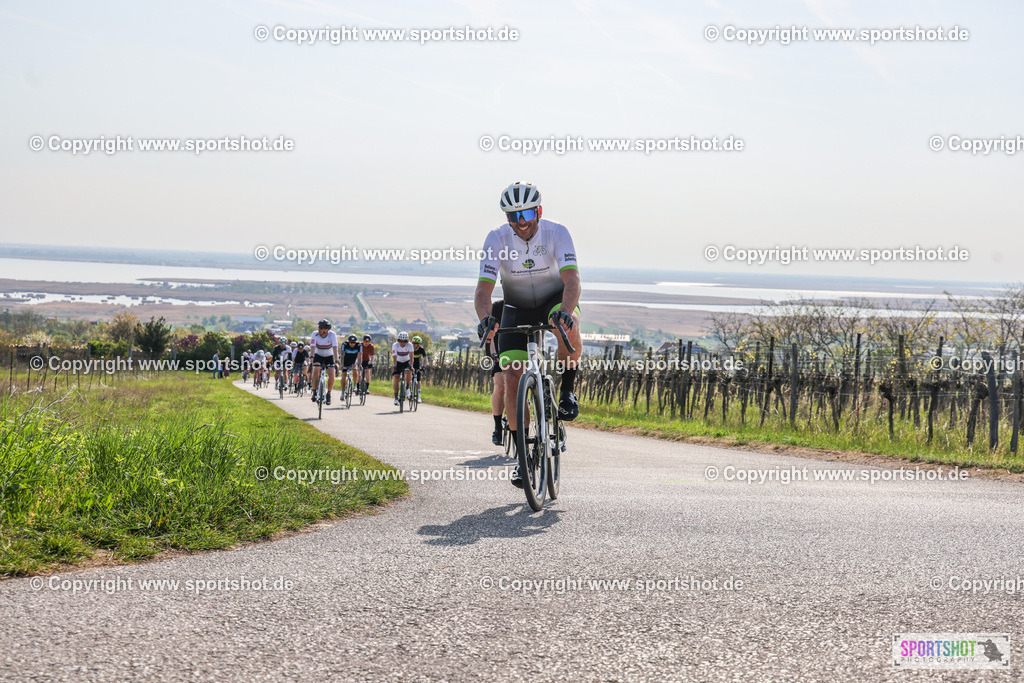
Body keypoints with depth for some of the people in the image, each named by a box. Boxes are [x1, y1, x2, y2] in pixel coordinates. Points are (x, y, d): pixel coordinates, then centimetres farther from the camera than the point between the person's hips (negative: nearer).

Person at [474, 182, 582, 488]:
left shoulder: (556, 232, -24)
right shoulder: (497, 239, -21)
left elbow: (572, 279, -35)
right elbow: (483, 289, -28)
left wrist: (565, 311, -56)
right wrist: (485, 318, -50)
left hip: (555, 299, -1)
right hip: (517, 308, 1)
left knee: (568, 325, -39)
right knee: (513, 380, -13)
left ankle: (567, 391, -14)